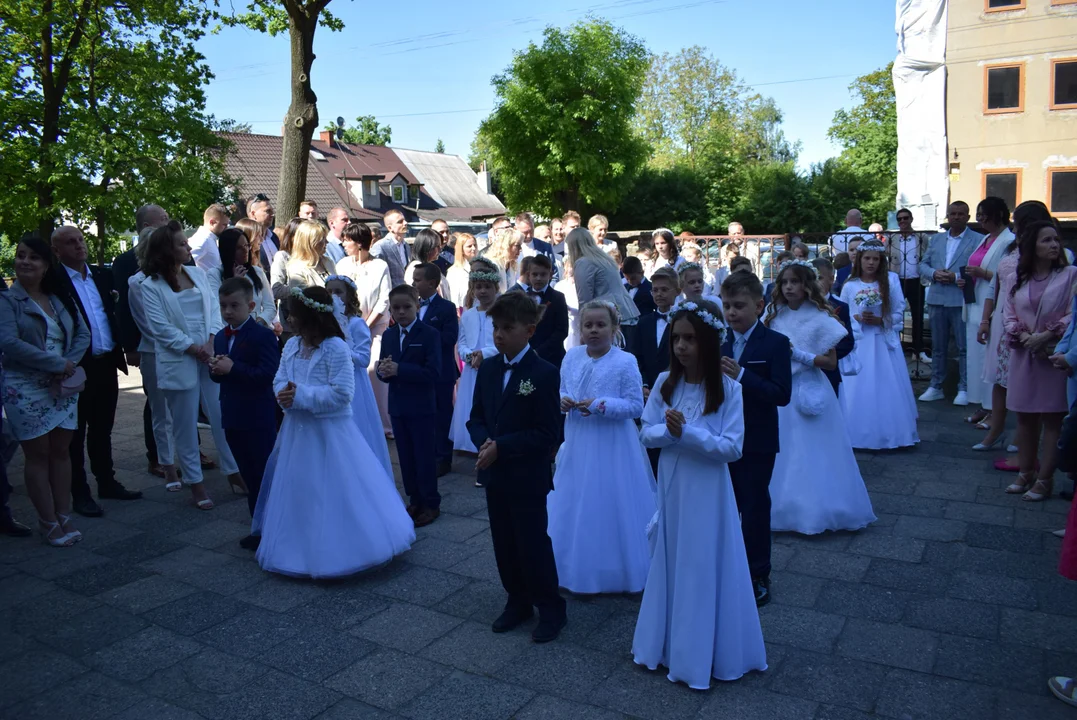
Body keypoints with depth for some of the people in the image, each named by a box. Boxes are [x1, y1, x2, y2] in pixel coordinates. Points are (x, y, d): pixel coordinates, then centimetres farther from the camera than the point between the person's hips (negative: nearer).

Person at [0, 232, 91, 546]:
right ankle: (49, 523, 10)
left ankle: (64, 517, 16)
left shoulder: (61, 298, 9)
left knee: (61, 451, 8)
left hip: (63, 387, 4)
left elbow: (83, 333, 8)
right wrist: (58, 363, -17)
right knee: (38, 455, 2)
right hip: (26, 389, -4)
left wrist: (70, 364, -10)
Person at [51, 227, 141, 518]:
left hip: (106, 363, 6)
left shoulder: (102, 275, 9)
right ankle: (80, 493, 16)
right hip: (77, 367, -6)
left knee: (102, 428, 17)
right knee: (76, 433, 7)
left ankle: (107, 482, 29)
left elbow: (116, 311, 16)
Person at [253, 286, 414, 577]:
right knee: (296, 493, 19)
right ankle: (302, 548, 38)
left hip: (329, 433, -8)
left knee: (337, 494, 0)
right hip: (296, 431, 8)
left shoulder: (336, 348, -18)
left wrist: (301, 395, -22)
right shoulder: (291, 345, 5)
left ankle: (339, 552, 18)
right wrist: (284, 393, -15)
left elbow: (341, 393, -22)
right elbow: (280, 380, 8)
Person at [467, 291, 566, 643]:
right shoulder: (487, 368, 4)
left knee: (534, 545, 3)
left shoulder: (544, 374, -15)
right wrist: (484, 441, -13)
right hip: (495, 475, 6)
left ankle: (551, 610, 22)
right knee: (504, 545, 16)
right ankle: (517, 602, 34)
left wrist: (502, 447, -22)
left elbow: (547, 435, -17)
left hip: (528, 478, -6)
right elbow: (476, 417, 8)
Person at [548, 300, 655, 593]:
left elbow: (636, 407, -13)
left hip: (612, 447, -5)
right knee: (574, 507, 15)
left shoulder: (625, 362, -13)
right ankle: (578, 567, 34)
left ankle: (613, 572, 24)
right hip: (577, 443, 5)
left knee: (608, 508, 5)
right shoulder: (571, 357, 2)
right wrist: (563, 402, -10)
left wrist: (600, 405, -21)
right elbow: (562, 393, 13)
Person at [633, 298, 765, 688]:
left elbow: (732, 448, -17)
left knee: (705, 568, 7)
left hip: (708, 491, -4)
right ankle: (668, 643, 34)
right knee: (670, 565, 16)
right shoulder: (665, 382, -2)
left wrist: (688, 432, -25)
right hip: (671, 487, 4)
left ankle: (700, 654, 25)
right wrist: (669, 431, -21)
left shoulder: (729, 389, -13)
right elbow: (647, 435, -1)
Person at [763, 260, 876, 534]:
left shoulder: (820, 318, -6)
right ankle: (780, 505, 19)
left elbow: (831, 361, -6)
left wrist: (799, 354, -16)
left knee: (810, 454, 2)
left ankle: (814, 508, 14)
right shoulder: (775, 316, 5)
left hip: (808, 392, -3)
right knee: (781, 453, 7)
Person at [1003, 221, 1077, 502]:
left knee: (1052, 419, 0)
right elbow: (1009, 315, 8)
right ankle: (1026, 473, 22)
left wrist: (1047, 335, -16)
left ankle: (1044, 479, 6)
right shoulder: (1020, 278, 8)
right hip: (1023, 355, 4)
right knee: (1025, 417, 10)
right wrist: (1023, 335, -9)